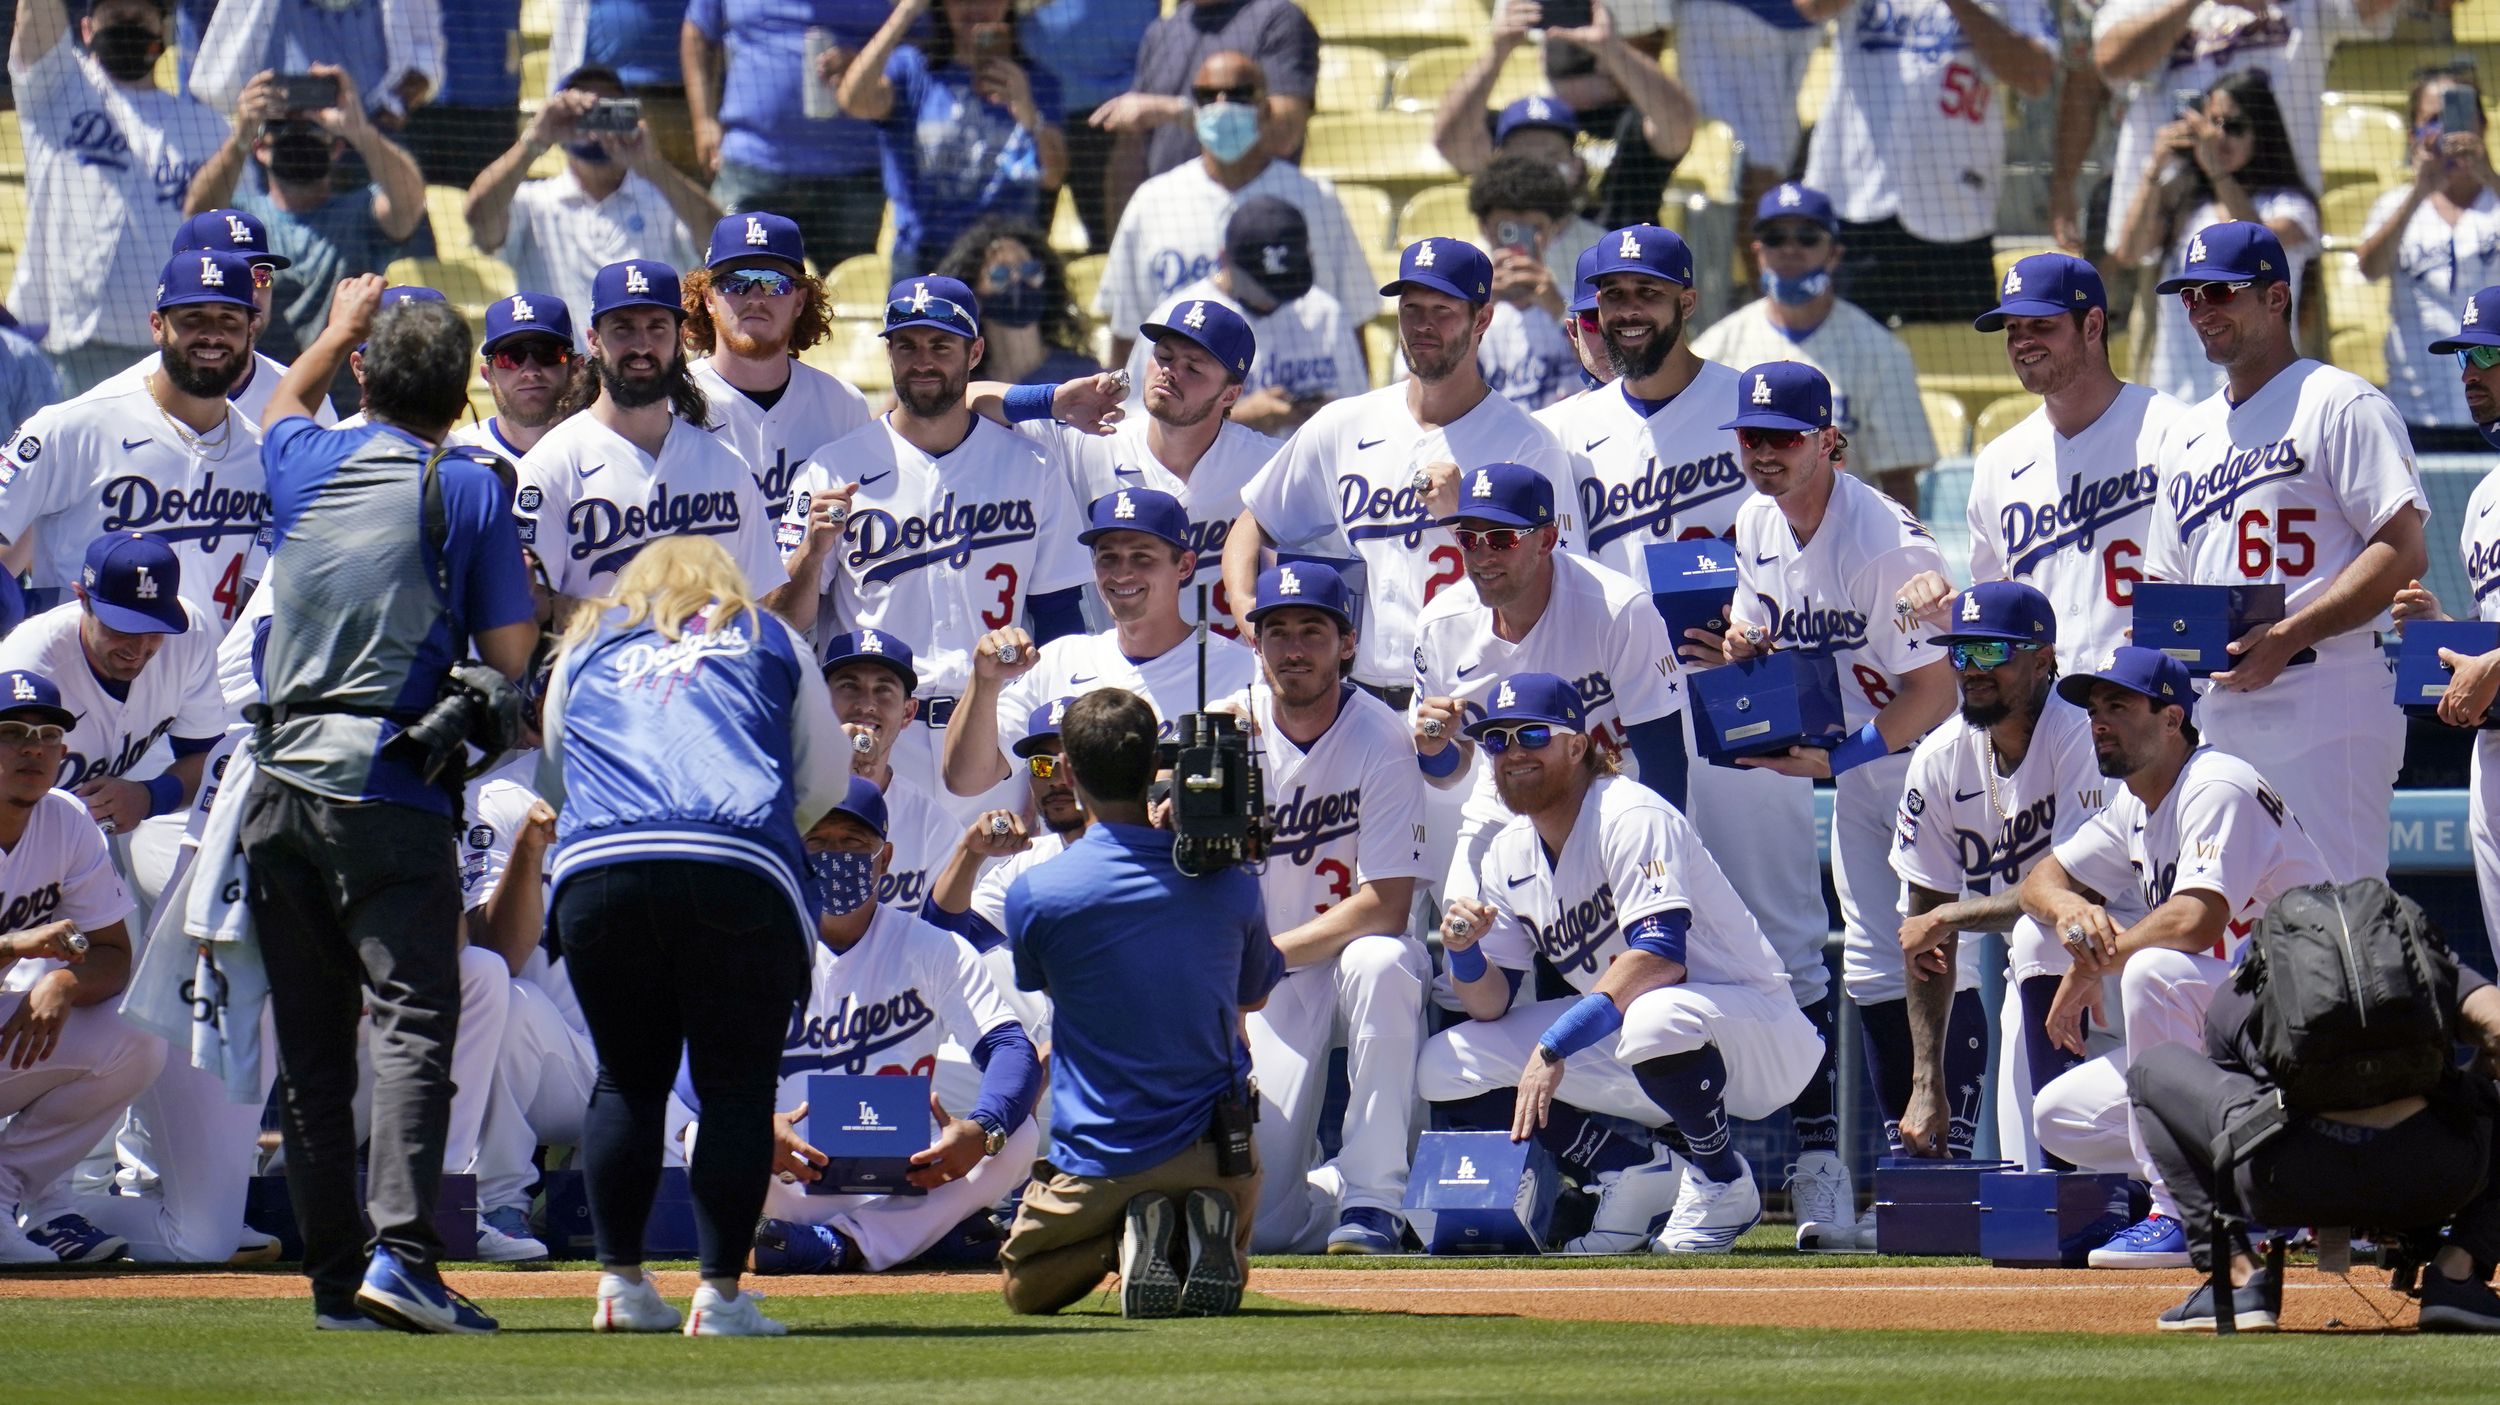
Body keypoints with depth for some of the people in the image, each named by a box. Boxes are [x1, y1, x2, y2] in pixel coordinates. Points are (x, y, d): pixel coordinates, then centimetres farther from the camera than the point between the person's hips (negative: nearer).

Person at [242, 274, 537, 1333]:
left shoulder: (306, 463, 10)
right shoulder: (472, 491, -2)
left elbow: (284, 404, 36)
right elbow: (513, 655, -5)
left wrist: (342, 327, 51)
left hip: (281, 778, 4)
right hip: (390, 786, -4)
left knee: (309, 1042, 9)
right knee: (414, 1014, -11)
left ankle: (333, 1275, 10)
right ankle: (399, 1251, -28)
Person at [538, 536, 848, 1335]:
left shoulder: (586, 646, 29)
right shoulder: (768, 639, 24)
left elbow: (553, 780, 36)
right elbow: (827, 775, 27)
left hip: (596, 870, 2)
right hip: (741, 874, -2)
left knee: (628, 1079, 15)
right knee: (736, 1084, 3)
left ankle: (620, 1283, 13)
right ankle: (721, 1293, -2)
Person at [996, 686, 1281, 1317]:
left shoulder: (1036, 892, -12)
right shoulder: (1229, 884, -4)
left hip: (1099, 1163, -2)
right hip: (1213, 1157, 2)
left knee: (1022, 1286, 23)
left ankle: (1127, 1240, -9)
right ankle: (1207, 1231, -6)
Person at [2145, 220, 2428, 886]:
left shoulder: (2339, 404, -2)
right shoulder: (2186, 435, 22)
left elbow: (2403, 551, -12)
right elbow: (2168, 578, 27)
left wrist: (2289, 636, -20)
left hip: (2326, 699, -8)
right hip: (2217, 712, 8)